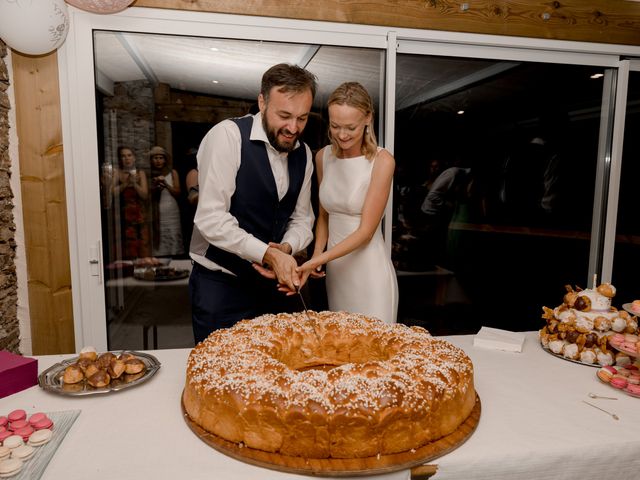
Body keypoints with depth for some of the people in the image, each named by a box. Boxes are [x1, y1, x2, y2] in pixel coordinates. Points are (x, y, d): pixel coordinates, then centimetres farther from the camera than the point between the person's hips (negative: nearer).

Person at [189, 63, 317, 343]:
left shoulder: (303, 154, 4)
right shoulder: (227, 135, -16)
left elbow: (302, 219, 9)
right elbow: (211, 219, -22)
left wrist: (286, 248, -12)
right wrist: (268, 254, -25)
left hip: (275, 281, 6)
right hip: (220, 285, -5)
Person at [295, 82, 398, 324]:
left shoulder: (382, 160, -13)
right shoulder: (323, 157, 3)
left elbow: (366, 230, -15)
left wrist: (319, 260, -22)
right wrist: (316, 254, -3)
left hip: (369, 268, -4)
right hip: (334, 267, 5)